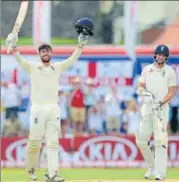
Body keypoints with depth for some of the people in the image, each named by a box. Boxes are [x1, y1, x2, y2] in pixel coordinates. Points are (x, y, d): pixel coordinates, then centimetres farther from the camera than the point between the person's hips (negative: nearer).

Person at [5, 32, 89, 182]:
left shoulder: (58, 67, 13)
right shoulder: (32, 67, 6)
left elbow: (73, 59, 5)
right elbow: (20, 60, -10)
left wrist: (81, 45, -8)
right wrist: (14, 47, -28)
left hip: (53, 109, 2)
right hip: (38, 108, -2)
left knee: (53, 142, -5)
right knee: (34, 141, -2)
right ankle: (31, 170, 18)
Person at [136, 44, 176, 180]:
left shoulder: (170, 72, 1)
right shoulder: (147, 69, 11)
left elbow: (172, 92, -3)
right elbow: (140, 88, 10)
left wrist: (161, 103, -17)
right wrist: (144, 93, -13)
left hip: (162, 108, -4)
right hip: (147, 107, 4)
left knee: (160, 140, -12)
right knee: (141, 139, 2)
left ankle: (160, 173, -13)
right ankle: (151, 167, 21)